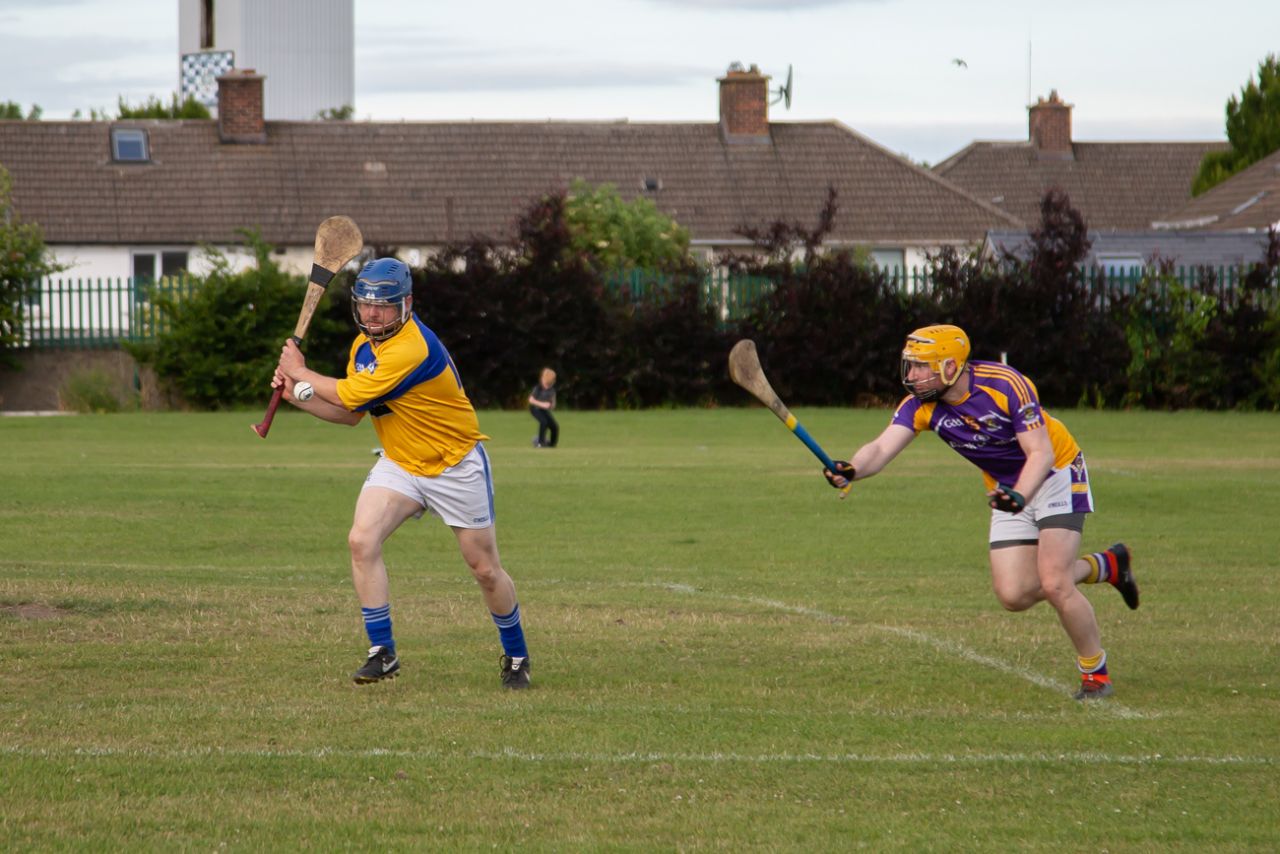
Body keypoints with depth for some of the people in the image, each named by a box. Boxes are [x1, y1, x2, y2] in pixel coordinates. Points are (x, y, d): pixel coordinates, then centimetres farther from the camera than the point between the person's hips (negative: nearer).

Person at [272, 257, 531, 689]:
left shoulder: (412, 349, -28)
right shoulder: (364, 345, 2)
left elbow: (350, 395, -23)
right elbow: (350, 413, 8)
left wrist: (301, 371, -8)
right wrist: (295, 394, -4)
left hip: (456, 466, -7)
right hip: (399, 465, 7)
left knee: (485, 568, 2)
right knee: (362, 540, -16)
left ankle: (516, 655, 26)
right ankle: (382, 653, -9)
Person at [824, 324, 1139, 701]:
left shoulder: (1005, 385, -29)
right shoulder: (921, 405, -15)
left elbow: (1040, 453, -29)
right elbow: (882, 448, -28)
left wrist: (1019, 497, -47)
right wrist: (852, 469, -50)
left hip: (1055, 475, -6)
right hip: (1009, 488, 6)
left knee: (1054, 585, -19)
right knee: (1014, 595, -3)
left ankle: (1095, 672, 4)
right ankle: (1106, 566, 22)